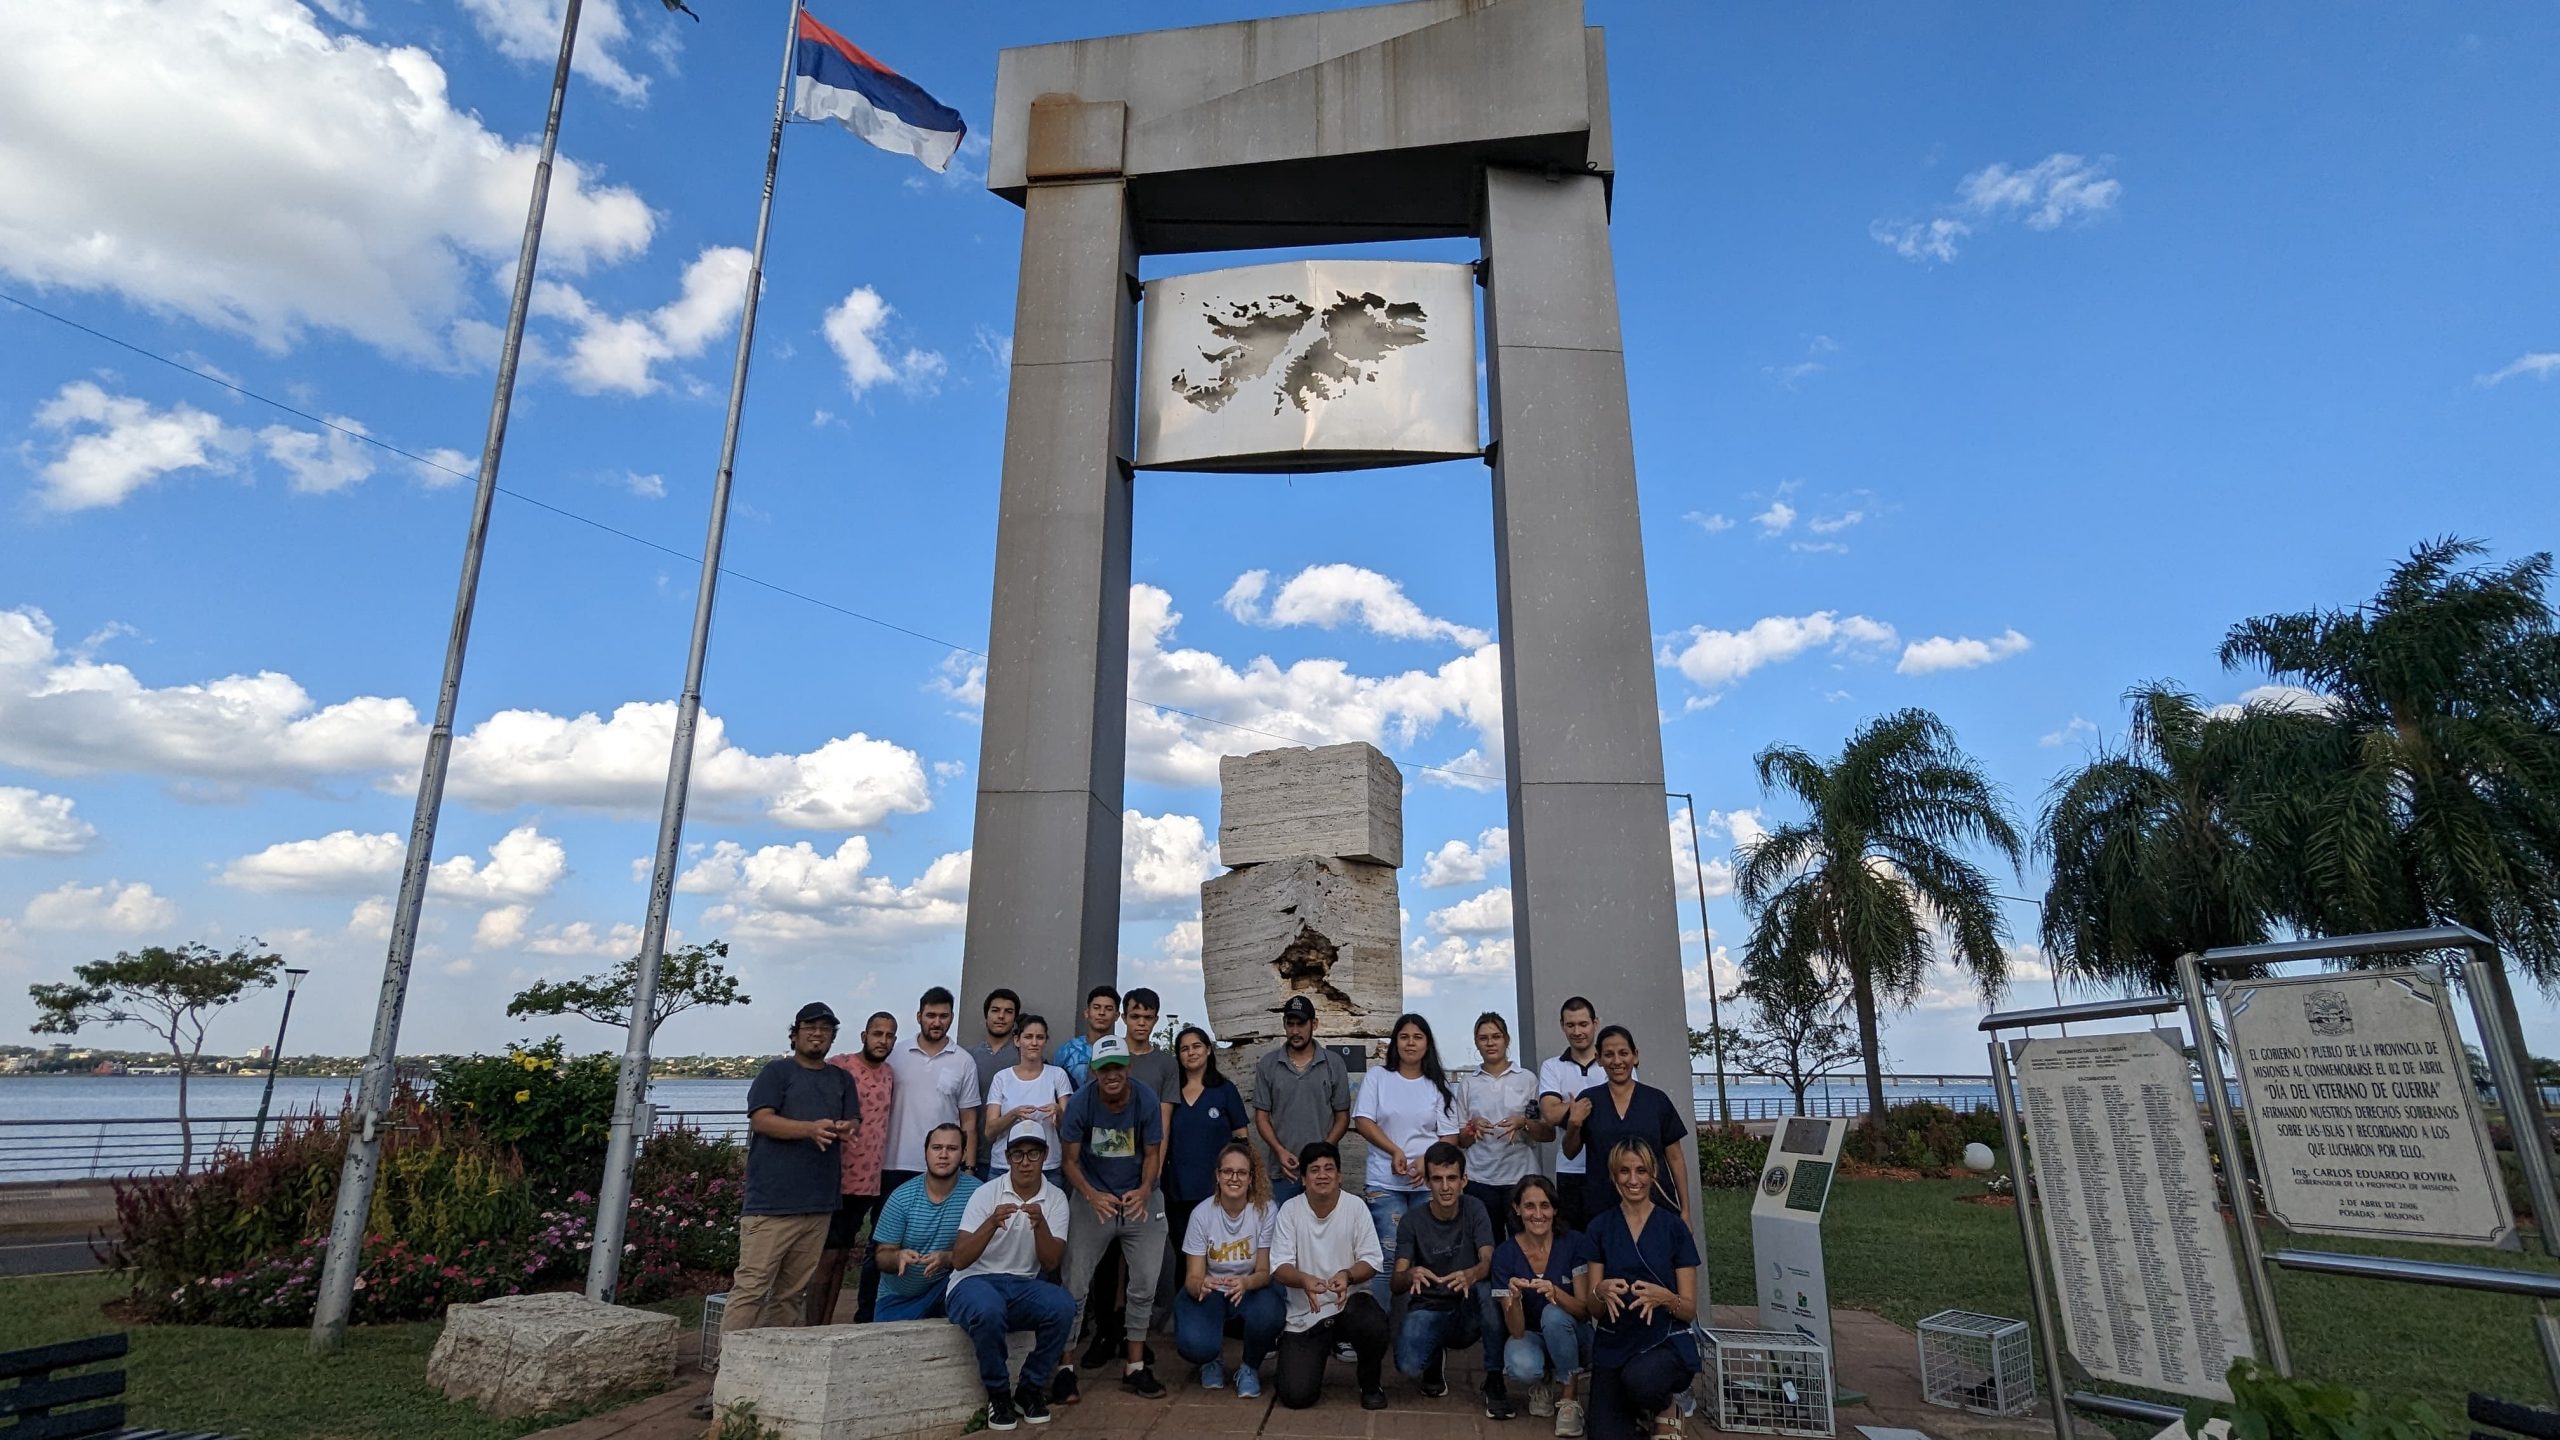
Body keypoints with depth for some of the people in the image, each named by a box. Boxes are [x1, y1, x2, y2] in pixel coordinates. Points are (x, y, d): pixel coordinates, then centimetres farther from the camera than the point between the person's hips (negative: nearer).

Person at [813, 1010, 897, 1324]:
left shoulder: (889, 1074, 10)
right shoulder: (838, 1067, -8)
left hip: (869, 1181, 5)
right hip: (837, 1178, -5)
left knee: (842, 1255, 12)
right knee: (827, 1256, 0)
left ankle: (827, 1325, 21)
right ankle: (813, 1329, 8)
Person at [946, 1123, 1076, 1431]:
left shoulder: (1056, 1198, 0)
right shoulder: (986, 1193, -9)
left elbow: (1051, 1263, -9)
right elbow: (959, 1261, -15)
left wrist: (1040, 1224, -27)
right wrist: (992, 1223, -31)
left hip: (1023, 1287, 3)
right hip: (974, 1283, -3)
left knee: (1062, 1306, -28)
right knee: (989, 1309, -38)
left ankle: (1028, 1388, -4)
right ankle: (998, 1393, -10)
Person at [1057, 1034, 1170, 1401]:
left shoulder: (1147, 1101, -14)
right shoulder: (1080, 1103, -16)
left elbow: (1151, 1154, -5)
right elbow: (1071, 1160, -9)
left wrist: (1145, 1190, -24)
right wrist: (1092, 1195, -26)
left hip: (1140, 1200, 1)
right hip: (1093, 1199, -1)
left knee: (1144, 1286, 5)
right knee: (1075, 1285, -1)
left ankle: (1134, 1367, 19)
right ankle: (1064, 1367, 13)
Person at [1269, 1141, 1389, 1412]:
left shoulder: (1356, 1208, -6)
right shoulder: (1290, 1210, -6)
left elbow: (1371, 1260, -6)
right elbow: (1279, 1268, -10)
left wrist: (1347, 1275, -28)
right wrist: (1304, 1280, -32)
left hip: (1350, 1302, 0)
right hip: (1304, 1315, 0)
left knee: (1372, 1325, -34)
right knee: (1296, 1395, -13)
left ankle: (1370, 1384, 0)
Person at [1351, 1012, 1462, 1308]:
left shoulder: (1439, 1085, 10)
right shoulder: (1377, 1078, 6)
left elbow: (1450, 1135, 4)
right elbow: (1363, 1121, -2)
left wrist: (1427, 1161, -14)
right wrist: (1395, 1151, -14)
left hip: (1429, 1182, 1)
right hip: (1385, 1183, -1)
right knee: (1388, 1256, -7)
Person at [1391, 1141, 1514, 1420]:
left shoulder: (1474, 1209, -7)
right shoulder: (1412, 1220, -9)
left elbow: (1488, 1261, -20)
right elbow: (1395, 1283, -15)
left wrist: (1470, 1275, -45)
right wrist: (1411, 1276, -41)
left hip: (1468, 1313, 0)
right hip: (1428, 1311, 0)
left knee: (1486, 1289, -33)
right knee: (1407, 1366, -29)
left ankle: (1495, 1381, -15)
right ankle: (1435, 1357, 9)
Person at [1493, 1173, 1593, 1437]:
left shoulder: (1575, 1243, -16)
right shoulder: (1505, 1253, -15)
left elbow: (1584, 1309, -18)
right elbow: (1517, 1331, -16)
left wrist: (1556, 1293, -39)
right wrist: (1514, 1299, -38)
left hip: (1570, 1336, 0)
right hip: (1529, 1335, 1)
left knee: (1554, 1314, -34)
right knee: (1522, 1368, -34)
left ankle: (1569, 1398, -13)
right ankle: (1542, 1384, 4)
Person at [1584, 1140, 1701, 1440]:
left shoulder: (1674, 1227, -3)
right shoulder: (1600, 1226, 2)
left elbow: (1689, 1309, -1)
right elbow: (1592, 1305, 3)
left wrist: (1663, 1297, -23)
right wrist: (1602, 1291, -20)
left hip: (1666, 1340, -2)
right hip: (1613, 1345, 2)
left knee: (1640, 1379, -35)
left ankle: (1664, 1407, 1)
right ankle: (1638, 1410, 19)